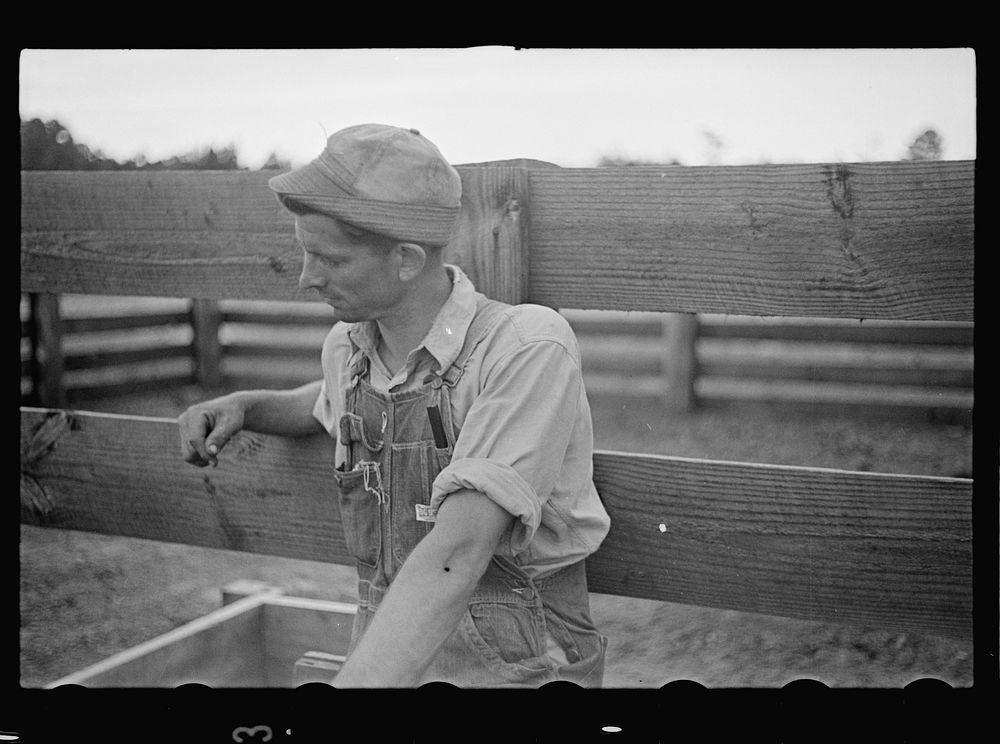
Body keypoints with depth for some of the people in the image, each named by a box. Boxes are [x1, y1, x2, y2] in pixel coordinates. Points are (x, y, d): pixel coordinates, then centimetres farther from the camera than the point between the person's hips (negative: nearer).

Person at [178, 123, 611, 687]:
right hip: (390, 662, 6)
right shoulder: (348, 347, 3)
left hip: (517, 669, -6)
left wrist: (358, 682, -38)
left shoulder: (530, 349, -19)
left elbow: (455, 555, -29)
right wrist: (243, 407, 10)